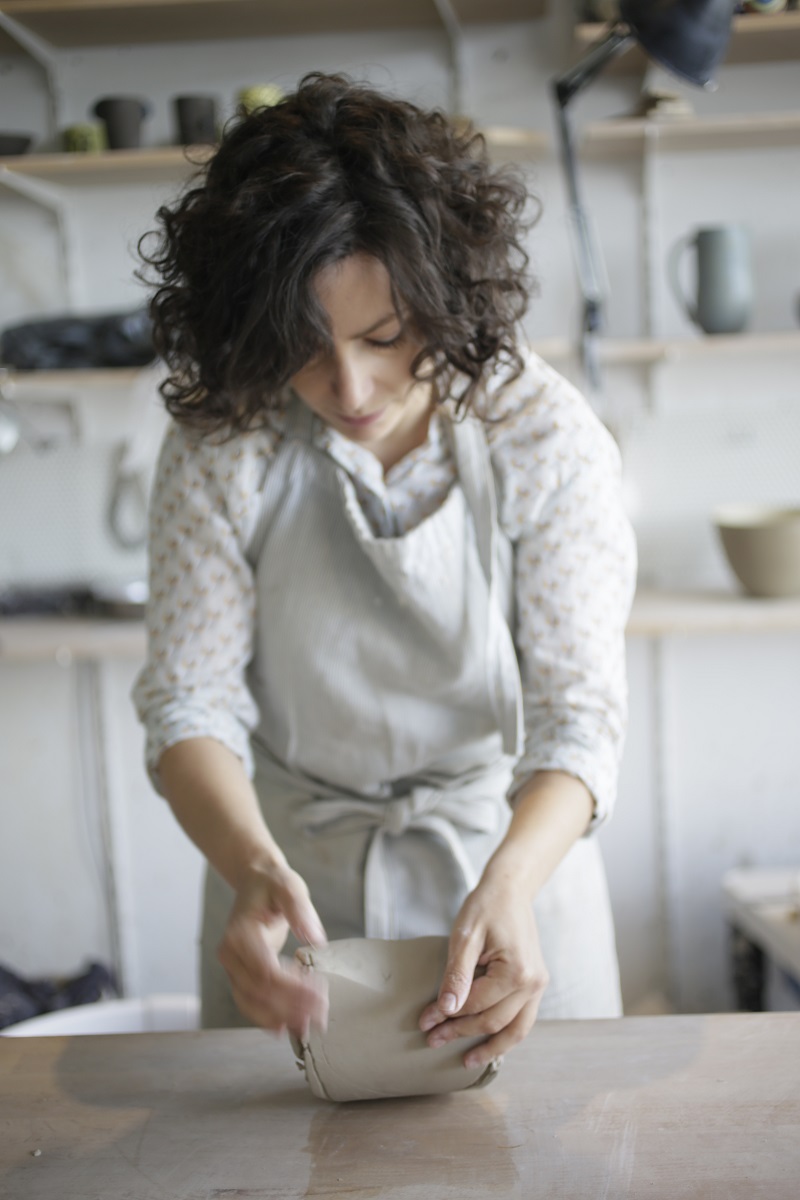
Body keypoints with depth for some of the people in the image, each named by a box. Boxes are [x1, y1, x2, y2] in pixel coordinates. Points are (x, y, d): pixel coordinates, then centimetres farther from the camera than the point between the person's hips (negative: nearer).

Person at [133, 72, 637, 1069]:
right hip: (287, 864, 1)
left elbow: (578, 710, -18)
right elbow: (191, 698, -15)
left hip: (515, 844, 0)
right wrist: (253, 868, -35)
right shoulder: (219, 446, -16)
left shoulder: (545, 435, -18)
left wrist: (509, 885, -37)